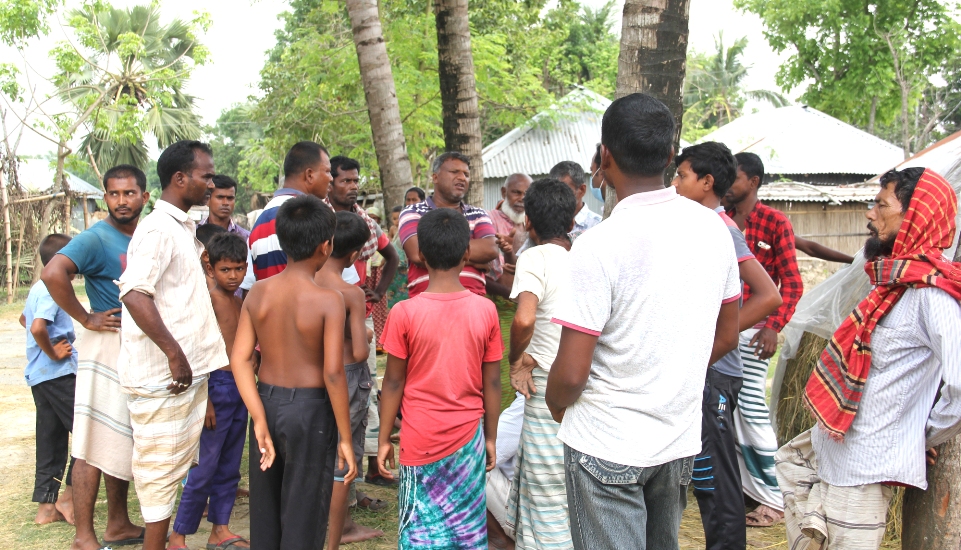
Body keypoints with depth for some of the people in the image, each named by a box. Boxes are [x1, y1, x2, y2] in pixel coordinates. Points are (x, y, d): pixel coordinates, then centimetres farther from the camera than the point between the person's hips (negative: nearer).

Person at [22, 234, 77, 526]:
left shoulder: (38, 288, 16)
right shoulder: (53, 290, -15)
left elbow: (25, 319, 33)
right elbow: (37, 328, -29)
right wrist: (53, 353, -15)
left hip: (39, 376, 10)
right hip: (59, 373, -10)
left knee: (51, 439, 12)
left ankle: (46, 506, 16)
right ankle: (69, 497, -1)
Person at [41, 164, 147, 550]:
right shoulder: (96, 238, -13)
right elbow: (53, 274, -29)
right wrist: (86, 319, -20)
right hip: (108, 346, -8)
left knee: (124, 443, 16)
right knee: (96, 446, -3)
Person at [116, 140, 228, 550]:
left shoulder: (182, 228, 16)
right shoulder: (158, 228, -15)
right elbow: (134, 293, -27)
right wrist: (175, 354, -26)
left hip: (188, 371, 10)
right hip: (162, 376, -10)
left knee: (177, 463, 16)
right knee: (162, 468, -1)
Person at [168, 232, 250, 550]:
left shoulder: (240, 302, 13)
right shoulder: (209, 300, -11)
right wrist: (205, 399, -20)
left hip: (241, 387, 8)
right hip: (217, 385, -8)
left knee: (229, 467, 13)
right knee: (205, 467, -3)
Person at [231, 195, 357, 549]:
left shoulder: (257, 293, -2)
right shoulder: (329, 301, -16)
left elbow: (239, 358, -8)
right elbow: (333, 373, -20)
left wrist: (259, 421, -9)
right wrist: (345, 438, -12)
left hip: (267, 400, 5)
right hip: (310, 407, -5)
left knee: (264, 509, 21)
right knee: (303, 518, 9)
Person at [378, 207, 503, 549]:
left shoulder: (404, 313, -12)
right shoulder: (486, 310, -7)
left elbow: (394, 383, -5)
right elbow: (492, 383, 0)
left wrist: (384, 439, 6)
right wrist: (491, 437, 11)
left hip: (421, 440, -1)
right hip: (469, 437, 2)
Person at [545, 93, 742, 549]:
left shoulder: (598, 245, -22)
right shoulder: (713, 228, -2)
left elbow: (571, 373, -20)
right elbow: (727, 337, 9)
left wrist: (557, 408, 2)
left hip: (607, 446, -6)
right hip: (681, 439, 6)